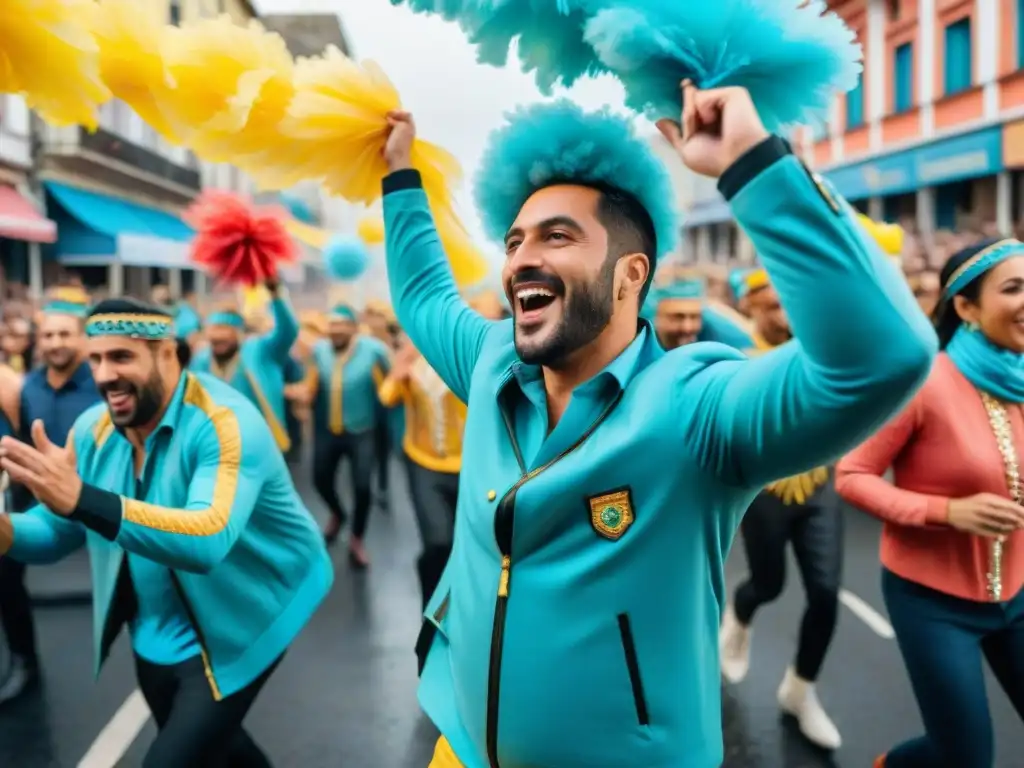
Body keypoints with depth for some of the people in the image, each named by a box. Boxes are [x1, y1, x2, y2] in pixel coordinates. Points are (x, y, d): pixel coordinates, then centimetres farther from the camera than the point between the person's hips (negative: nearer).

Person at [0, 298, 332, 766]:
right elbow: (57, 531, 0)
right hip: (157, 634, 7)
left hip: (235, 629, -7)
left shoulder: (224, 421, -27)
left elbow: (210, 539, -41)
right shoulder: (93, 429, -5)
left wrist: (80, 499, -50)